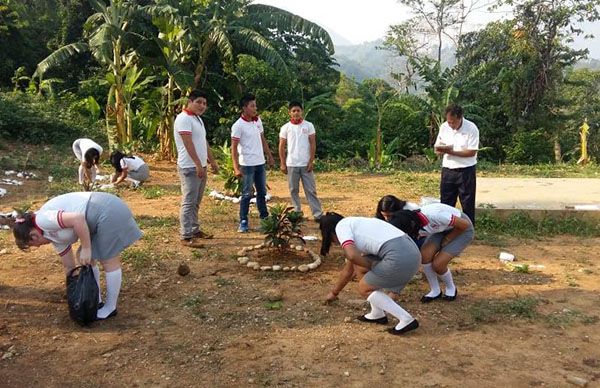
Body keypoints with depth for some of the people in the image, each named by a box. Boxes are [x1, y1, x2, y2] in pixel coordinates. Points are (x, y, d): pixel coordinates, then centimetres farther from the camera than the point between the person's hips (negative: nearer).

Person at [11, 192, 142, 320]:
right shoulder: (53, 234, 18)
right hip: (106, 214, 10)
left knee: (109, 261, 4)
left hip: (109, 212, -10)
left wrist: (86, 248, -16)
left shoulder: (43, 220, -9)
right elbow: (69, 265, 23)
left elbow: (78, 219, -24)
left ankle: (110, 307, 20)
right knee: (86, 260, 18)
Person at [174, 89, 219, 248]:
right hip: (190, 168, -10)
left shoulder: (198, 119, 17)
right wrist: (198, 164, -26)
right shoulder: (184, 118, -13)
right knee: (188, 202, -7)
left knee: (196, 202, 16)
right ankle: (186, 236, -3)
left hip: (200, 166, 10)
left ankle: (194, 230, 26)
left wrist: (212, 161, 23)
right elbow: (188, 143, -21)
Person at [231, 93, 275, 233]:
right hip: (247, 164, -7)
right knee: (247, 194, -2)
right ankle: (243, 223, 7)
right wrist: (236, 167, -20)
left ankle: (265, 218, 26)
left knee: (262, 192, 15)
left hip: (260, 163, 7)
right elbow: (234, 147, -14)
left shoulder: (258, 120, 7)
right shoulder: (238, 125, -13)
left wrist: (269, 155, 15)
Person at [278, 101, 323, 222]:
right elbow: (282, 146, 4)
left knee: (311, 189, 0)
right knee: (294, 190, 9)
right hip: (291, 164, 1)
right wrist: (282, 164, -1)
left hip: (306, 164, -1)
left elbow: (313, 144, -1)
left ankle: (318, 214, 2)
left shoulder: (309, 125, 0)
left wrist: (311, 161, -7)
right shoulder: (285, 128, 1)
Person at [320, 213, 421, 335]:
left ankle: (406, 320, 7)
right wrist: (334, 292, 50)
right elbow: (348, 270, 39)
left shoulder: (341, 226, 4)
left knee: (364, 288, 11)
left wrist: (372, 265, 5)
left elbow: (352, 255, -15)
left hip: (398, 257, -9)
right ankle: (378, 314, 29)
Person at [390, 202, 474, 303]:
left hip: (463, 229, -5)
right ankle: (435, 291, 4)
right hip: (442, 229, 6)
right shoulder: (414, 226, -18)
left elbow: (465, 224, -26)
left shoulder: (434, 215, -39)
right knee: (424, 255, -18)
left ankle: (451, 288, 14)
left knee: (438, 264, -17)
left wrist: (448, 239, -13)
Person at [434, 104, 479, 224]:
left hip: (466, 170, -4)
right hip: (447, 170, 4)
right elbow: (437, 147, 7)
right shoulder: (444, 127, 0)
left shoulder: (471, 128, -14)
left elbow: (472, 152, -16)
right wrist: (440, 149, -17)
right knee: (446, 203, 10)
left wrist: (451, 151, -23)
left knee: (467, 204, 6)